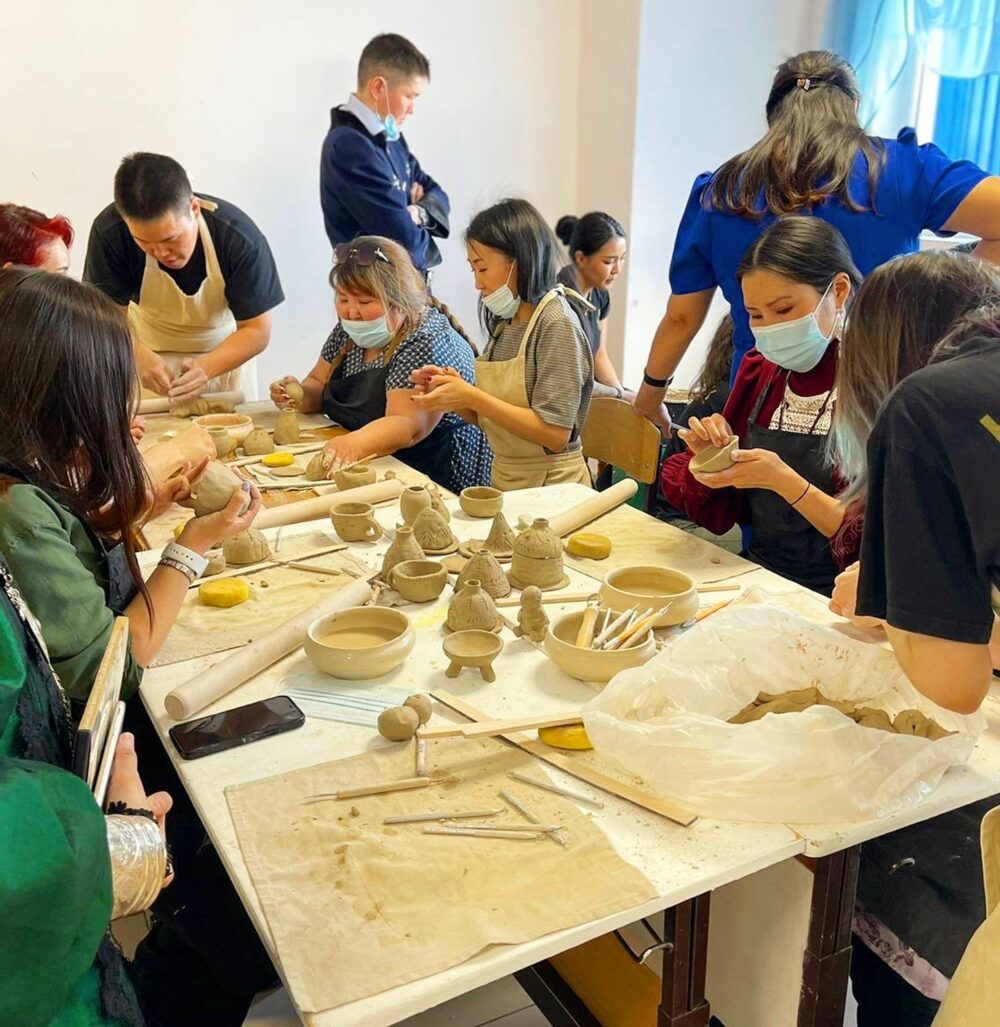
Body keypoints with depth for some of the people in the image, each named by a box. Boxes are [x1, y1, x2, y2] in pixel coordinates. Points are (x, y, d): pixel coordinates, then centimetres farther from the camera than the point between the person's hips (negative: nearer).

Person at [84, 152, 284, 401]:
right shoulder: (109, 233, -27)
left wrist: (206, 367, -41)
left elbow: (256, 331, -24)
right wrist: (140, 356, -43)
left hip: (224, 355, 0)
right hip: (149, 352, 0)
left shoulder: (241, 239, -29)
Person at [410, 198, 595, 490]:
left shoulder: (556, 324, -11)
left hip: (549, 486, -6)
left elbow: (555, 435, -18)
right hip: (505, 480, 6)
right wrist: (450, 385, -3)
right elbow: (491, 419, 13)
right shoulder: (505, 322, 10)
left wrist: (471, 397, -17)